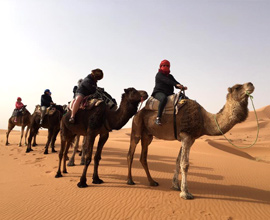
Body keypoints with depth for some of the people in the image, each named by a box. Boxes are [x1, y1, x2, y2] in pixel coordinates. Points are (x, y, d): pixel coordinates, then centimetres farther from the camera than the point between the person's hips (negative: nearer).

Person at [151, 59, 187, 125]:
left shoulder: (170, 76, 25)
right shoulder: (159, 75, 3)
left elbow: (175, 82, 10)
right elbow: (167, 81, -15)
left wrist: (182, 87, -12)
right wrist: (176, 84, -30)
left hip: (169, 93, 7)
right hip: (159, 92, -7)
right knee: (164, 98, -41)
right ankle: (158, 118, -45)